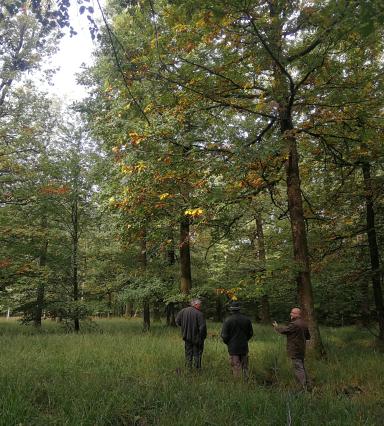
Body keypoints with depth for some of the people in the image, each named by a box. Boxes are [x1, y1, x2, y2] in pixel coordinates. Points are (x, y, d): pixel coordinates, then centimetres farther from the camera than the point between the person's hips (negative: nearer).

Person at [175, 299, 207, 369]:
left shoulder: (183, 311, -2)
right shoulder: (199, 314, -19)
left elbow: (177, 321, 6)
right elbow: (202, 326, -21)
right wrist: (203, 336, -7)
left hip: (187, 336, 5)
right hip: (196, 337, -4)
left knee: (188, 353, 18)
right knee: (197, 353, 12)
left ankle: (188, 367, 22)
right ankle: (197, 367, 15)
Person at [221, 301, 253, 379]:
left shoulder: (228, 320, -12)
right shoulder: (246, 319, 1)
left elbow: (224, 335, -10)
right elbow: (250, 333, 10)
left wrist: (228, 343, 9)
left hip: (233, 347, -3)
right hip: (244, 347, 4)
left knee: (236, 368, 3)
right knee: (245, 367, 15)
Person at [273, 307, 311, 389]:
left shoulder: (294, 324, -21)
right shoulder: (304, 324, 8)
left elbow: (283, 330, -16)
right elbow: (308, 336, 18)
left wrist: (276, 327, 2)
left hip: (295, 351, -9)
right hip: (301, 350, 9)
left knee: (298, 368, -4)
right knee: (301, 367, 19)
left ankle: (305, 387, -4)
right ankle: (307, 385, 24)